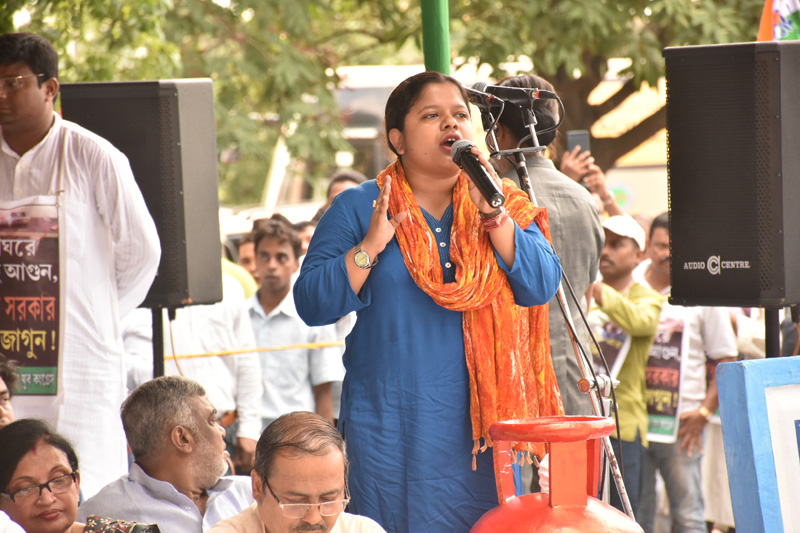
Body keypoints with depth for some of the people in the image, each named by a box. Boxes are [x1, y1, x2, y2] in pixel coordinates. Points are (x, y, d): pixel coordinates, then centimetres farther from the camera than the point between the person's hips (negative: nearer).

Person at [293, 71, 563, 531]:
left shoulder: (504, 205, 9)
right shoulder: (358, 208, 4)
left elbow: (542, 286, -6)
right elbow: (312, 303, -3)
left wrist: (491, 213, -14)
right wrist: (370, 246, -14)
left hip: (478, 422, 2)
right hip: (390, 421, -2)